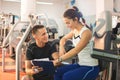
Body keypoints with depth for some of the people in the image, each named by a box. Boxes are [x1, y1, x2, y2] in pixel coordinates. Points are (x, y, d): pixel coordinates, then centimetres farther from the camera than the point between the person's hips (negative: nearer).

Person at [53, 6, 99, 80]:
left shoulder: (86, 32, -19)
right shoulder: (74, 31, 5)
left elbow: (76, 50, -26)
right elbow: (64, 39, 22)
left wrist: (59, 59, -23)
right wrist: (61, 48, 0)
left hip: (90, 67, -8)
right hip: (80, 64, 8)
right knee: (58, 72, -7)